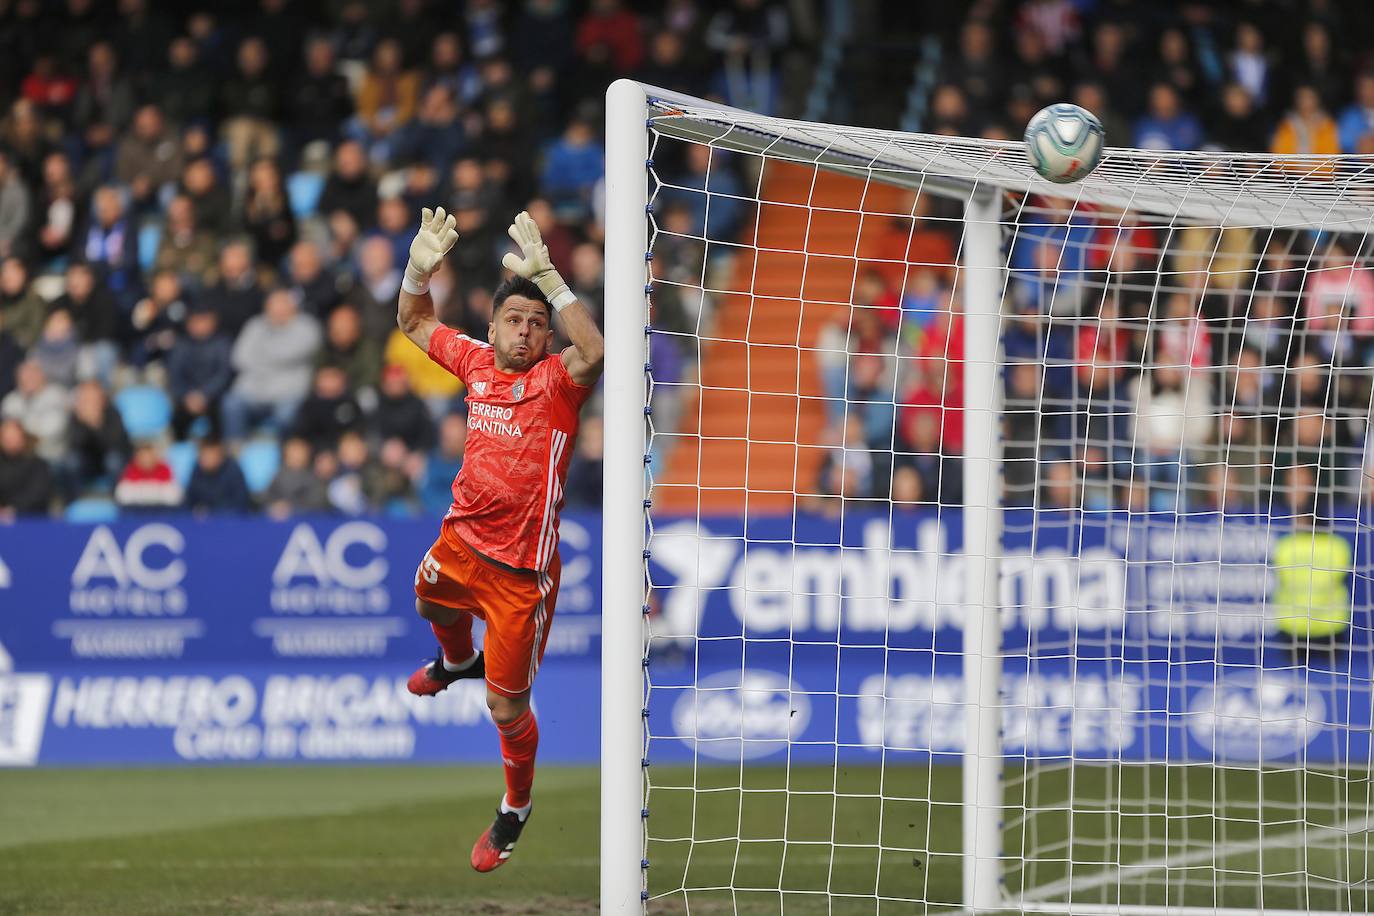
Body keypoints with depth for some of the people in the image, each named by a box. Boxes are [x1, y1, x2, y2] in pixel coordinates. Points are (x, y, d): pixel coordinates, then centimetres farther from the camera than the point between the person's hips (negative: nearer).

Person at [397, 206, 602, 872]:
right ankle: (459, 662, 72)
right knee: (433, 604, 37)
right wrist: (419, 270, -5)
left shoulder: (557, 379, -18)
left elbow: (594, 354, -42)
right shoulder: (478, 361, -1)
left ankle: (515, 810, 27)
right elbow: (414, 323, 15)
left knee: (506, 707, 1)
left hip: (520, 568, -6)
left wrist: (547, 278, -46)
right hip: (460, 541, 6)